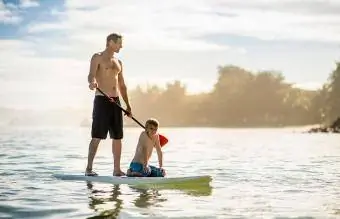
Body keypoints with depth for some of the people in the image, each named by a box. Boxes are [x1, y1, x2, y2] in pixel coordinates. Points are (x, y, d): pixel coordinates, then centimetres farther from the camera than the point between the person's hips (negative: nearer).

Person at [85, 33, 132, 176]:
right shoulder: (98, 57, -1)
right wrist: (92, 82, -40)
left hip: (116, 102, 7)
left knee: (118, 137, 5)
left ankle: (117, 169, 11)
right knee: (97, 137, -8)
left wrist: (128, 105, 16)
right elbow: (91, 75, -16)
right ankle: (89, 168, -5)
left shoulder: (118, 62, 19)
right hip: (101, 100, -7)